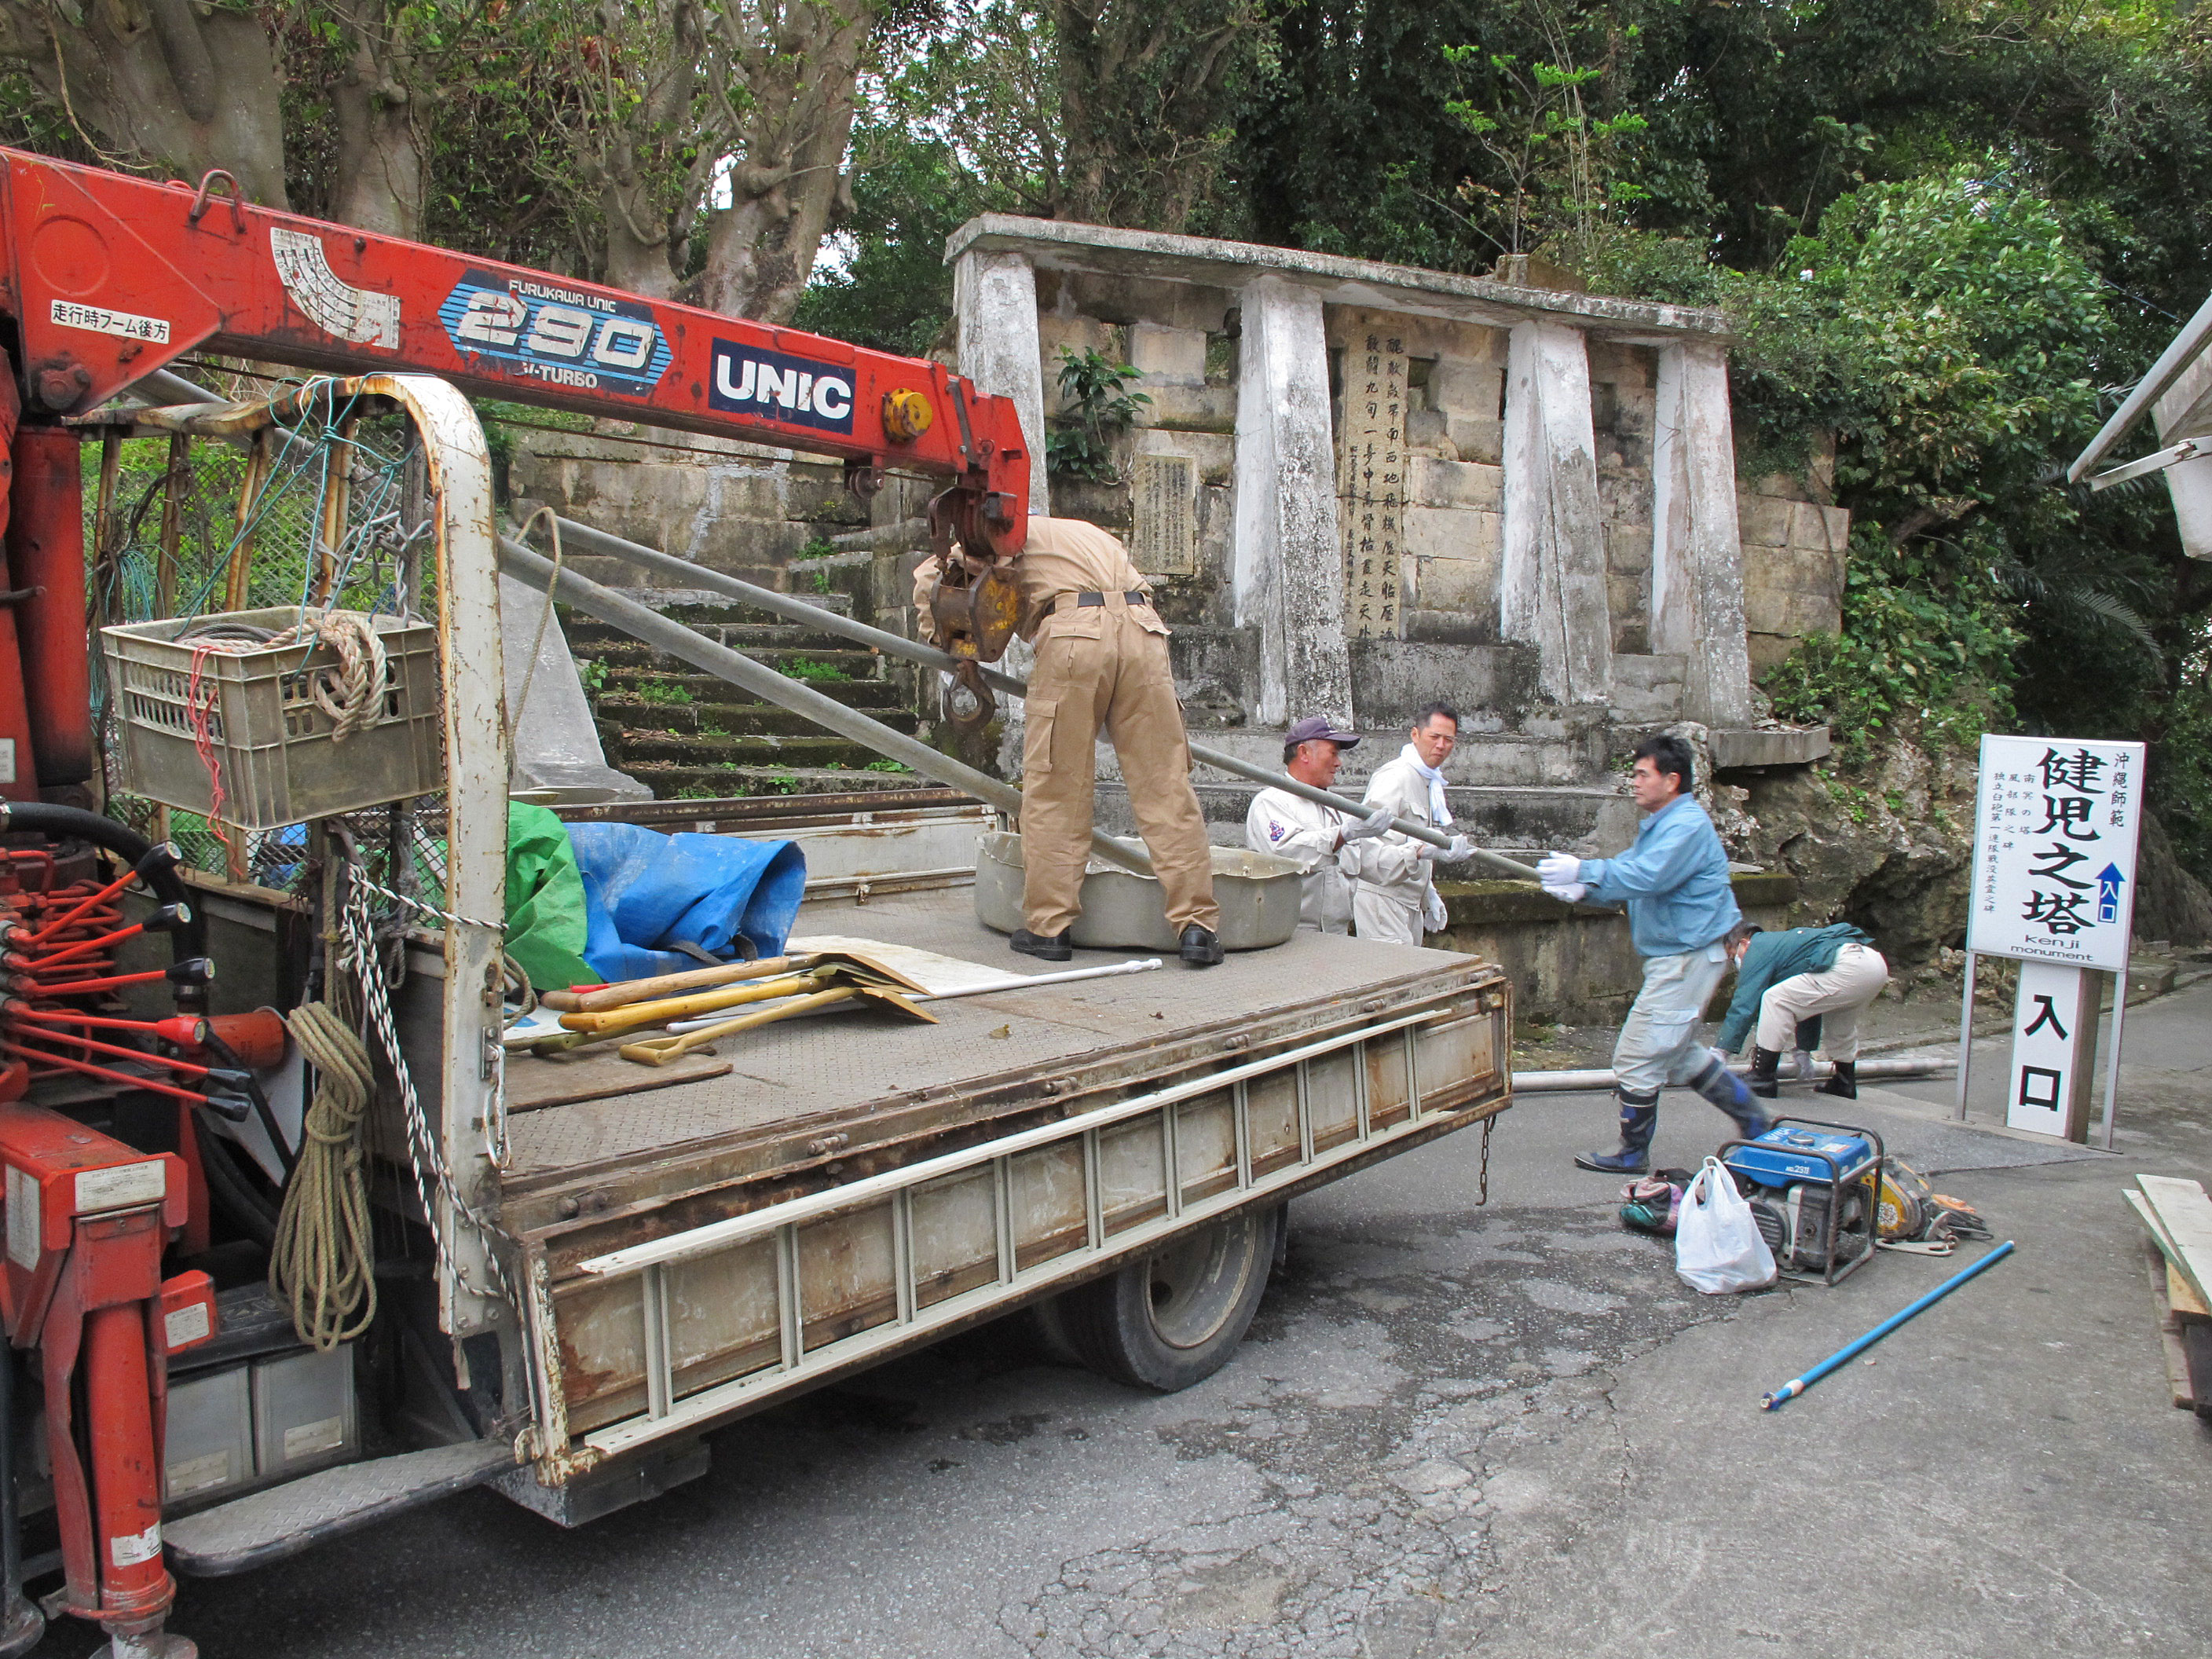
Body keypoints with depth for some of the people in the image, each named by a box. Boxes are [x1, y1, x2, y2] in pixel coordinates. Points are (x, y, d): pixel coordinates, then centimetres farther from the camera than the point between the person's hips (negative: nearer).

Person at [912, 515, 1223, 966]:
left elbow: (930, 577, 12)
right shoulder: (1091, 535, 39)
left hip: (1073, 634, -4)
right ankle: (1197, 929, 0)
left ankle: (1049, 926, 8)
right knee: (1165, 786, 2)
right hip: (1143, 633, 4)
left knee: (1054, 788, 4)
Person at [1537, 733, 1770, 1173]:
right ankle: (1752, 1121, 32)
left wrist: (1583, 870, -29)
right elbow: (1628, 879, 13)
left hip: (1688, 957, -11)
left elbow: (1646, 876, -31)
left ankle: (1633, 1154, 9)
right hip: (1671, 956, 11)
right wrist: (1582, 891, -6)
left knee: (1637, 1057, -4)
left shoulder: (1688, 825, -18)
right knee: (1679, 1053, 21)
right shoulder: (1659, 825, 16)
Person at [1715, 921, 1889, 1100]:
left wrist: (1719, 1053, 0)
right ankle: (1845, 1084, 41)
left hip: (1849, 967, -10)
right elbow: (1809, 1005, 42)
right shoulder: (1781, 941, 34)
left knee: (1775, 999, -6)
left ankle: (1762, 1084, -4)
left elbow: (1744, 1005, -1)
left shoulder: (1759, 949, 7)